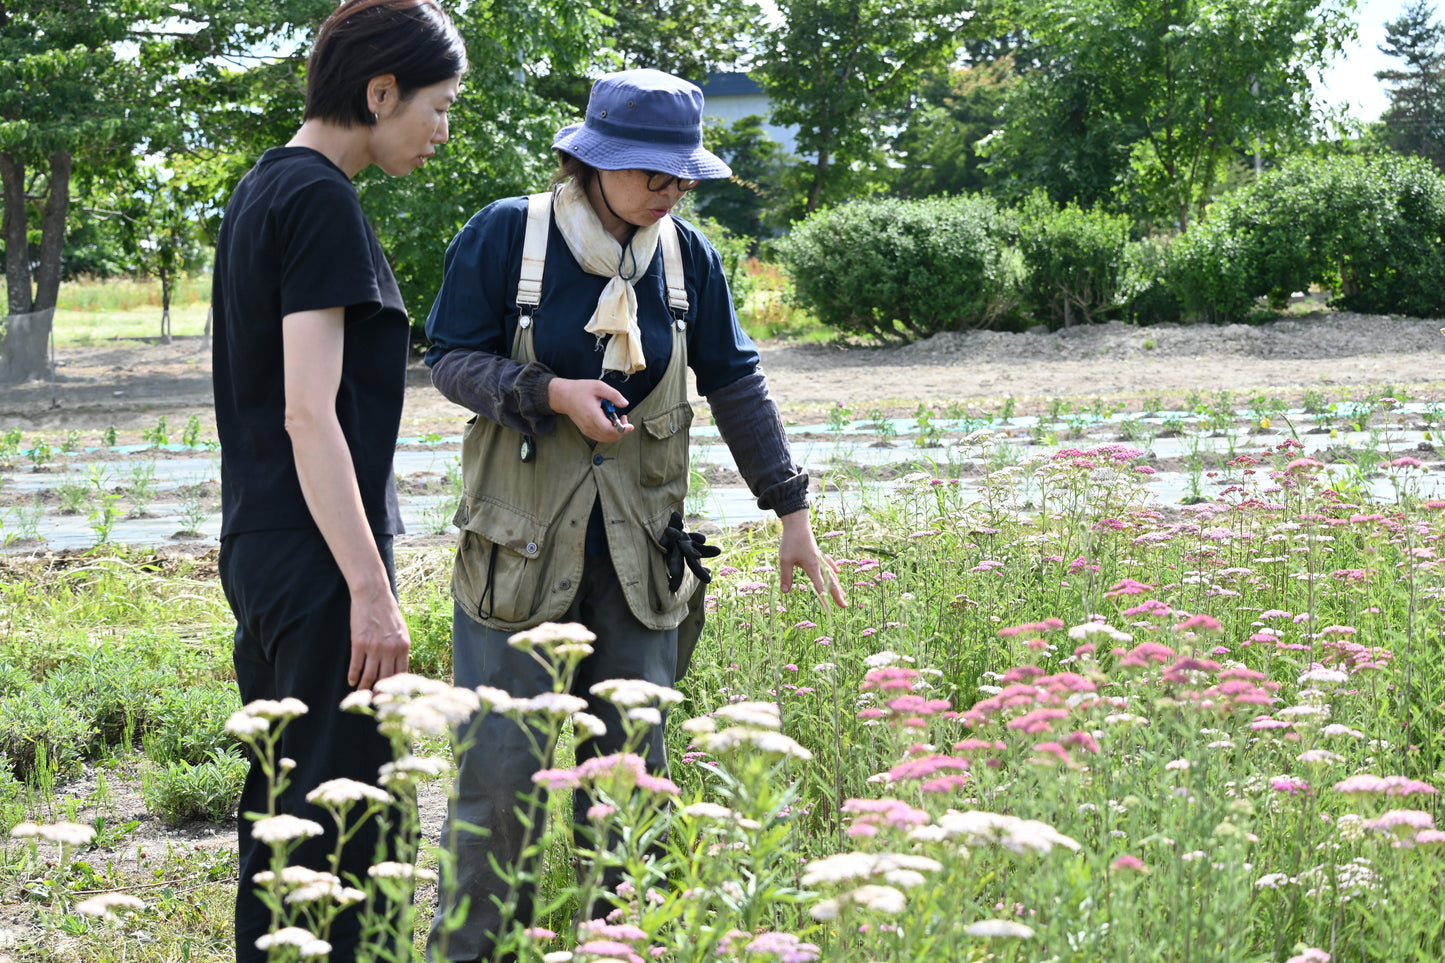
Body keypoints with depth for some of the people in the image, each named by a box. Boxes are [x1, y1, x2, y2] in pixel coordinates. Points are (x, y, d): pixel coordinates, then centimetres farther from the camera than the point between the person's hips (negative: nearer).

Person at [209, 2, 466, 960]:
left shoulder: (261, 189, 14)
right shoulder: (321, 201, -15)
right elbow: (309, 414, -21)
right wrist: (370, 589, -21)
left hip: (258, 549, 10)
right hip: (316, 557, -10)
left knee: (279, 805, 15)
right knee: (339, 812, -7)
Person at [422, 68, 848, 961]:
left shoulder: (687, 255, 2)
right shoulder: (505, 235, -8)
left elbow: (735, 383, 9)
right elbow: (451, 358, -4)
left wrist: (795, 516, 8)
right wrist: (553, 394, -21)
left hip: (639, 550, 3)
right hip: (520, 543, -3)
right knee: (502, 759, -4)